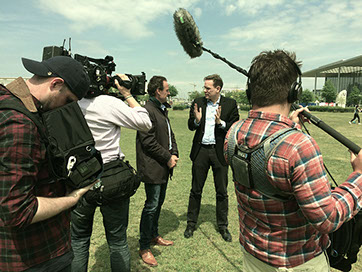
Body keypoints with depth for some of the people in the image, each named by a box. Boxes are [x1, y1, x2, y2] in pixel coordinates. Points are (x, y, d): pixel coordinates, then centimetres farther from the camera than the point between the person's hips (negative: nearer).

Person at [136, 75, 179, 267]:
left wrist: (174, 154, 1)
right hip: (152, 168, -9)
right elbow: (149, 142, -21)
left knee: (158, 203, 19)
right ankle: (144, 247, 16)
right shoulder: (147, 111, -17)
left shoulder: (162, 110, 15)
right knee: (151, 206, -1)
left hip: (164, 166, 9)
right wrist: (168, 158, -14)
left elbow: (170, 134, 17)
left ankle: (154, 235, 37)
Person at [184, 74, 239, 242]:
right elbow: (190, 126, 5)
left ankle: (223, 226, 28)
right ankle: (191, 223, 28)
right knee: (196, 190, 10)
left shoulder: (230, 104, 0)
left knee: (222, 192, 10)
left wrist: (221, 122, -20)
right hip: (201, 150, 1)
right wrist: (197, 120, -16)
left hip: (220, 151, -1)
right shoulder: (198, 103, 4)